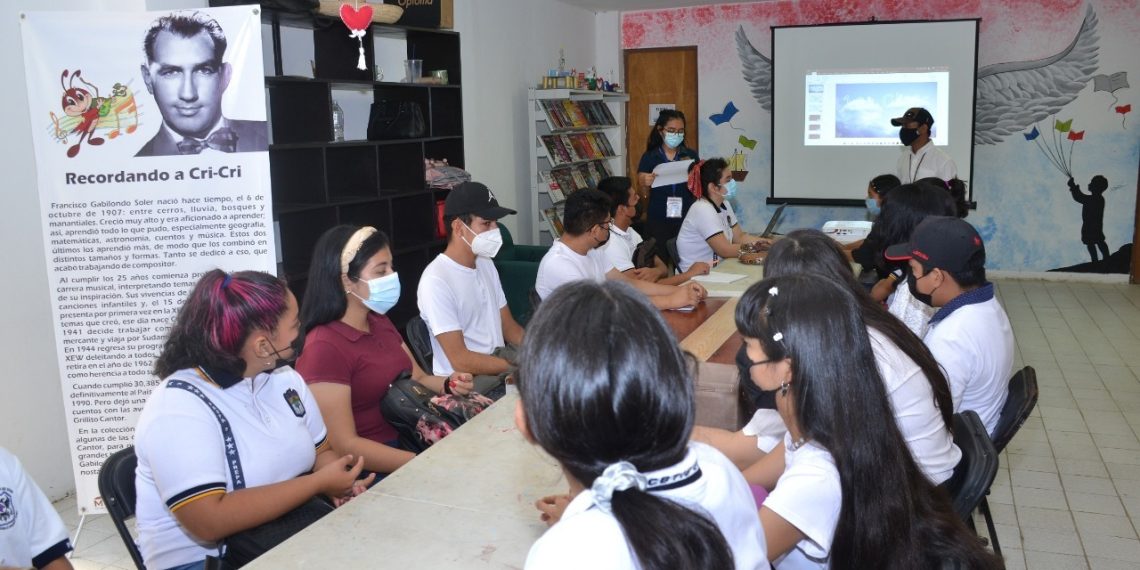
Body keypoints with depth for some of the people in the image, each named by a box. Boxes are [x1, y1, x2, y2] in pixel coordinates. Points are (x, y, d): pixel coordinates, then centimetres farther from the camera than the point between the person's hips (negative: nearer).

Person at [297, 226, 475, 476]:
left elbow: (417, 379, 18)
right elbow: (343, 446, -19)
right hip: (372, 470, -8)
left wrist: (449, 385, -4)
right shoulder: (325, 347, -17)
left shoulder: (379, 322, 9)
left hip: (411, 440, 8)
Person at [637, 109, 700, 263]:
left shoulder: (691, 155, 7)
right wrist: (646, 184, -16)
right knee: (661, 260, -5)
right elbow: (645, 194, 4)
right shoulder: (649, 157, 3)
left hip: (686, 218, 1)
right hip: (658, 221, -1)